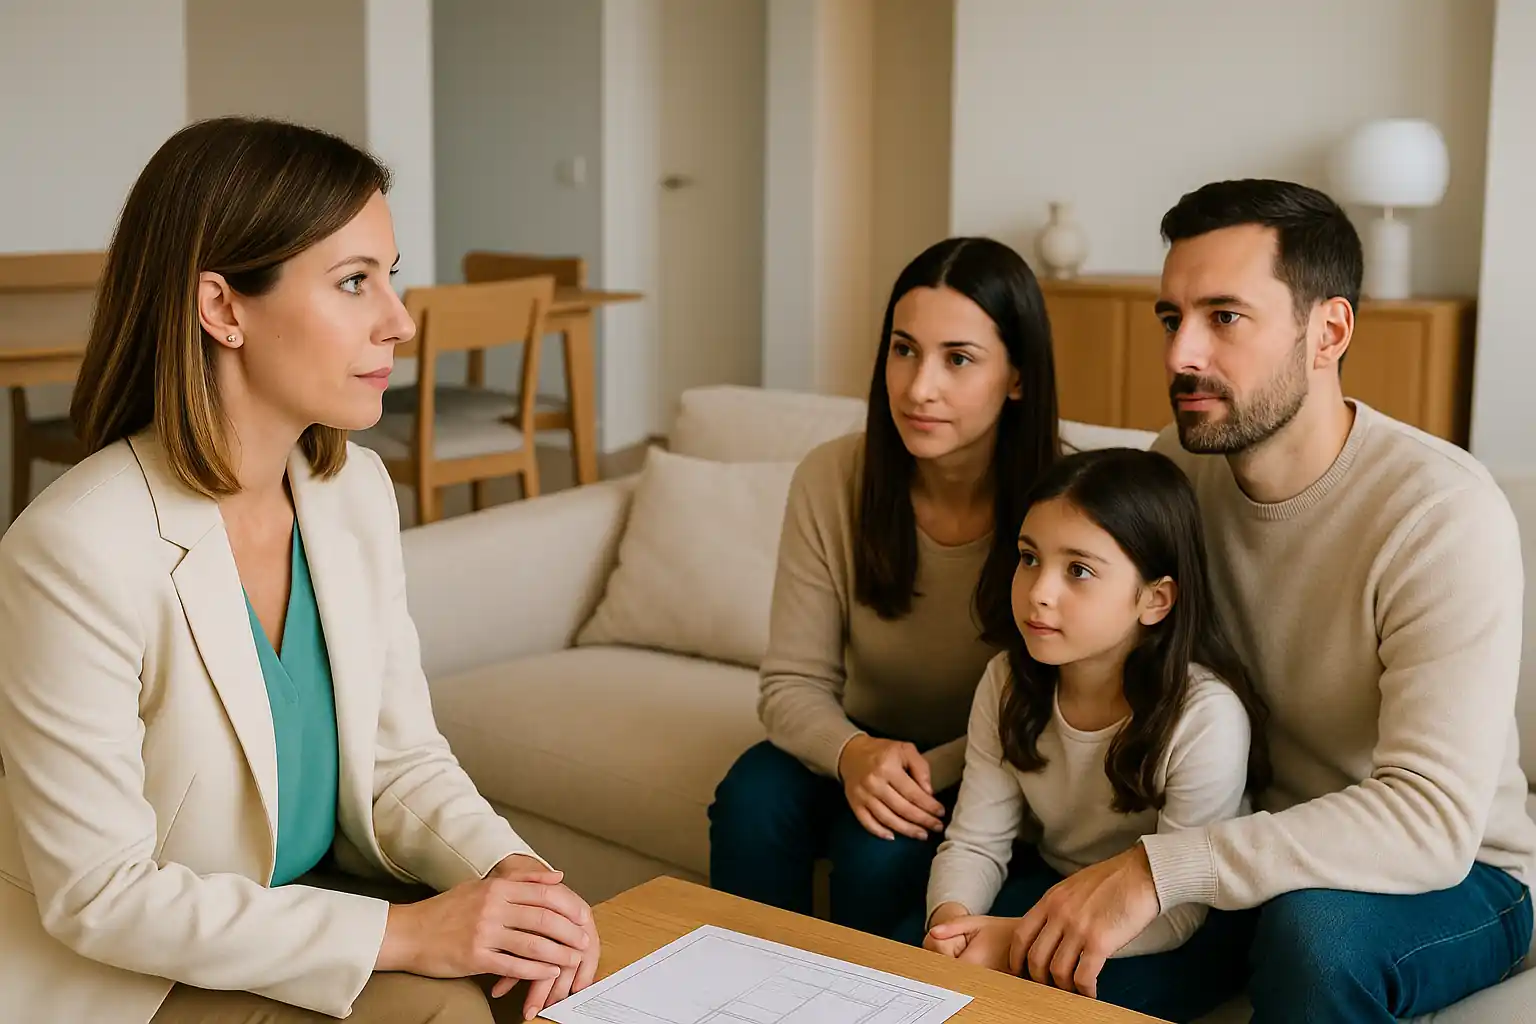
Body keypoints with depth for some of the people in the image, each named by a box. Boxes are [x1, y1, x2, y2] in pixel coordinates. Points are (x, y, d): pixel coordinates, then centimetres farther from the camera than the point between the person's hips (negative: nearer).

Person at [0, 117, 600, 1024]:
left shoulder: (357, 489, -4)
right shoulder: (78, 551, -25)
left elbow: (405, 759, 2)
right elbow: (99, 895, -22)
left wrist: (509, 869, -18)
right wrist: (403, 934, -25)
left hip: (319, 897, 6)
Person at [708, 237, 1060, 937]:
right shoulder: (830, 479, -11)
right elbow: (794, 682, -9)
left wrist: (933, 770, -29)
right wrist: (853, 753, -30)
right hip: (863, 749, 3)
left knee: (882, 844, -30)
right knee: (753, 799, -26)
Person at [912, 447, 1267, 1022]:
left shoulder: (1206, 717, -28)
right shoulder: (1008, 684, -10)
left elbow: (1177, 912, -24)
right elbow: (974, 842, -5)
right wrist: (951, 915, -29)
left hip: (1174, 934, -4)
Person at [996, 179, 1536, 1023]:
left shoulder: (1443, 514, -25)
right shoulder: (1182, 462, -5)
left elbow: (1434, 820, -33)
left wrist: (1159, 869, -41)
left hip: (1457, 873, -4)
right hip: (1258, 847, 5)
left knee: (1313, 927, -36)